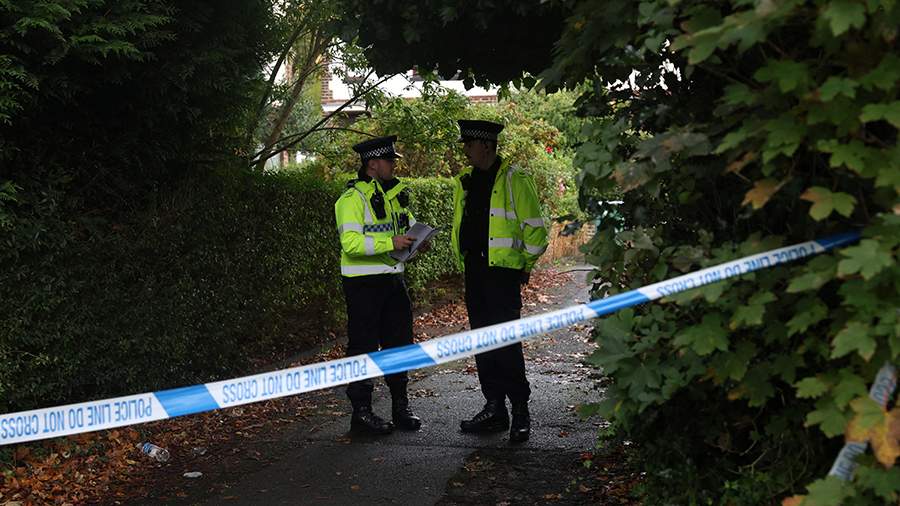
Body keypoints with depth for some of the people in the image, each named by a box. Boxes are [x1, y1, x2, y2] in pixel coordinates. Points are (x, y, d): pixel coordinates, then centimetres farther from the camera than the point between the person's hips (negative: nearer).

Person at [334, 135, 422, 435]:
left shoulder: (396, 193, 13)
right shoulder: (352, 198, -12)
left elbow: (408, 227, 25)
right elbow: (351, 243, -23)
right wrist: (390, 243, -27)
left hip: (393, 279, 8)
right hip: (363, 283, -8)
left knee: (399, 342, 13)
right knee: (363, 347, -1)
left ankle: (400, 407, 25)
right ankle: (361, 412, 9)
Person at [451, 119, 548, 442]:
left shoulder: (515, 180, -8)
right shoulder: (465, 181, 14)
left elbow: (535, 228, -7)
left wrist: (526, 265, -3)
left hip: (503, 271, -8)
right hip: (474, 271, 8)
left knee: (506, 342, -9)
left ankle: (520, 412, 1)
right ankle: (494, 409, 19)